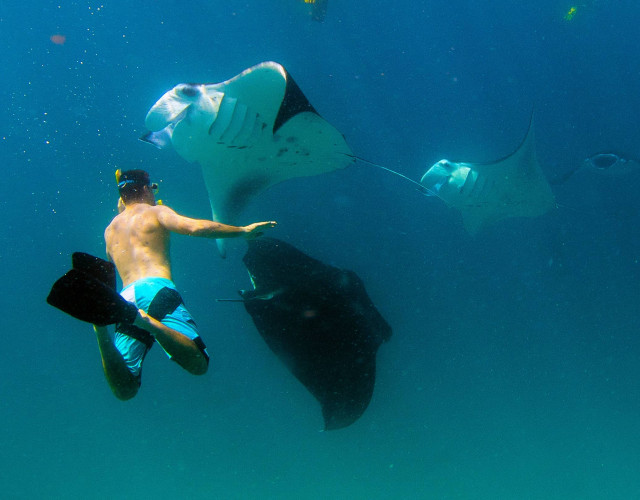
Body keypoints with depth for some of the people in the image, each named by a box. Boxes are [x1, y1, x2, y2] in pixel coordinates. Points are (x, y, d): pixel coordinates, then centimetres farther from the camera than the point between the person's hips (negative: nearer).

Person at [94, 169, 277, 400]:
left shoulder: (110, 230, 28)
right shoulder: (156, 212, 13)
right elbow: (195, 227, -3)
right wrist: (243, 231, 3)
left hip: (125, 297, 5)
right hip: (155, 288, -5)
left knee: (125, 389, -4)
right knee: (198, 364, -14)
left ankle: (102, 329, -28)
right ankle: (148, 322, -33)